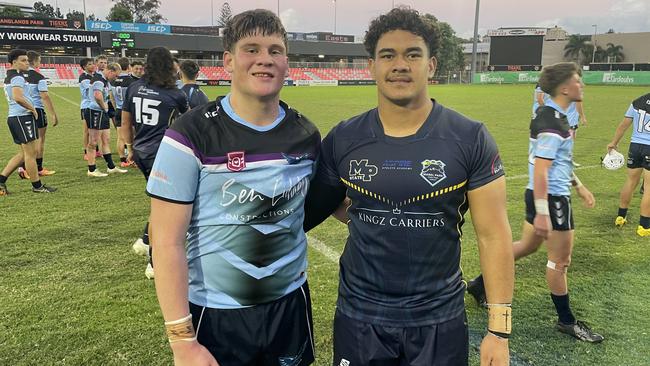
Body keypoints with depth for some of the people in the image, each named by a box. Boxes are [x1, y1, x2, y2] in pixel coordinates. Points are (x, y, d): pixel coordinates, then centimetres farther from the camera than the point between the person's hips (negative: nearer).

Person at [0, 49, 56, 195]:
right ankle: (37, 186, 6)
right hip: (23, 116, -10)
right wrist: (33, 109, -15)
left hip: (13, 116, 10)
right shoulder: (18, 77, -13)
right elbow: (18, 97, -28)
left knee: (24, 153, 16)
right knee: (30, 153, -2)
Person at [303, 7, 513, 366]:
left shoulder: (470, 139, -10)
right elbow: (312, 208, 6)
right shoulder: (342, 139, -5)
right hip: (358, 316, 2)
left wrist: (499, 327, -9)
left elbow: (493, 235, -8)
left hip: (438, 320, -1)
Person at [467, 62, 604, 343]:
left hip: (545, 195, 10)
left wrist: (578, 186, 25)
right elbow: (540, 171, -26)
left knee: (527, 246, 20)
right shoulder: (552, 123, -22)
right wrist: (542, 213, -28)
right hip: (551, 198, -10)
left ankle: (481, 283, 29)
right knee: (560, 260, 4)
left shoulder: (552, 115, 10)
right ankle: (566, 321, 21)